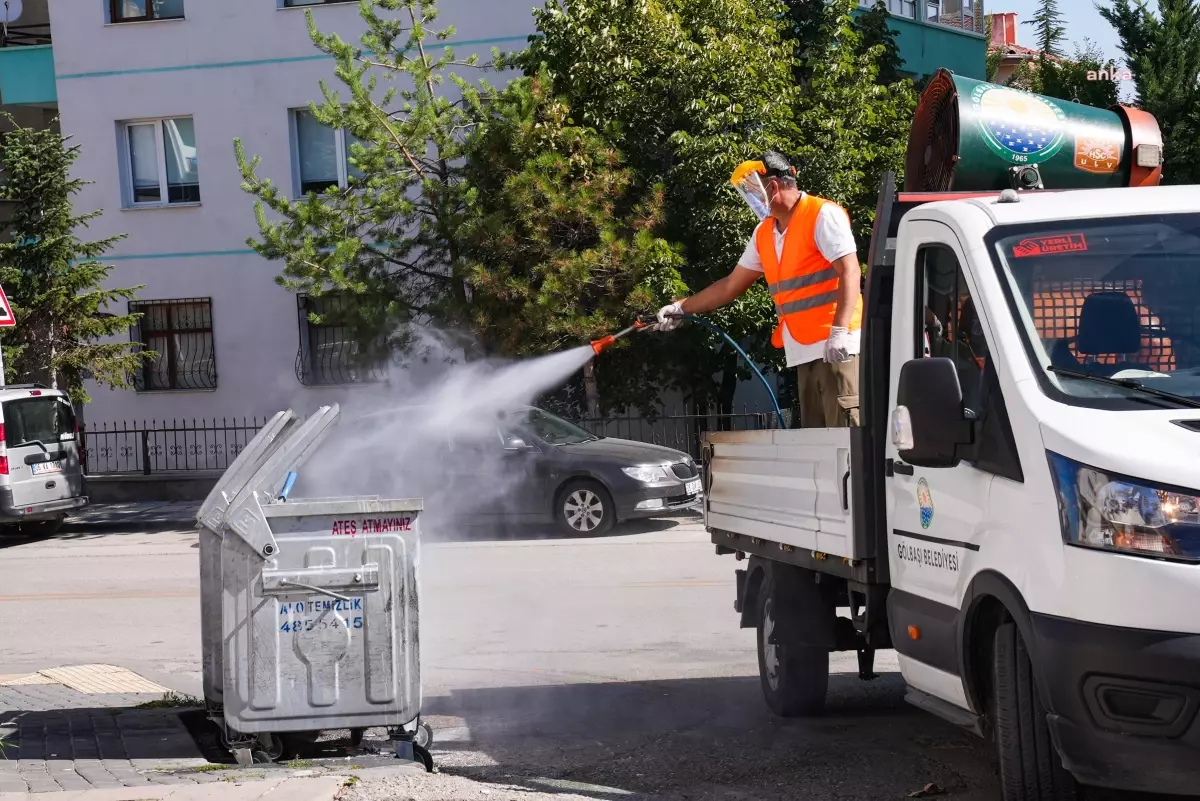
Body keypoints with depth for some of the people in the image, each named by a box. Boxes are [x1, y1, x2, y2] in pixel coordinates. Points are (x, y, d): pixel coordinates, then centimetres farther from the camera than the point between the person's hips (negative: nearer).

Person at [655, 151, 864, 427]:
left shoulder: (822, 215, -7)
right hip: (804, 352, 8)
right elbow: (733, 284, 26)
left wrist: (839, 331, -26)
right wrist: (681, 308, 25)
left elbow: (850, 272, -16)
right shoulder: (764, 234, 17)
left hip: (835, 347, -8)